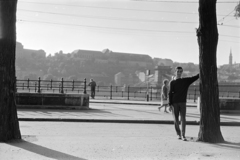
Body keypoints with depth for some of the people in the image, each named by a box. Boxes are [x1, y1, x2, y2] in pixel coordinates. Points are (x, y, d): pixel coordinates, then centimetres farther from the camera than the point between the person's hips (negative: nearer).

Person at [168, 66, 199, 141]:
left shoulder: (186, 80, 9)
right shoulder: (172, 82, 4)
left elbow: (195, 77, 6)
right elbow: (170, 93, 1)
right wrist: (170, 104, -6)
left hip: (183, 102, 1)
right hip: (174, 103, -1)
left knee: (183, 119, -7)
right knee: (176, 119, 3)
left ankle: (183, 135, -6)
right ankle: (178, 134, 17)